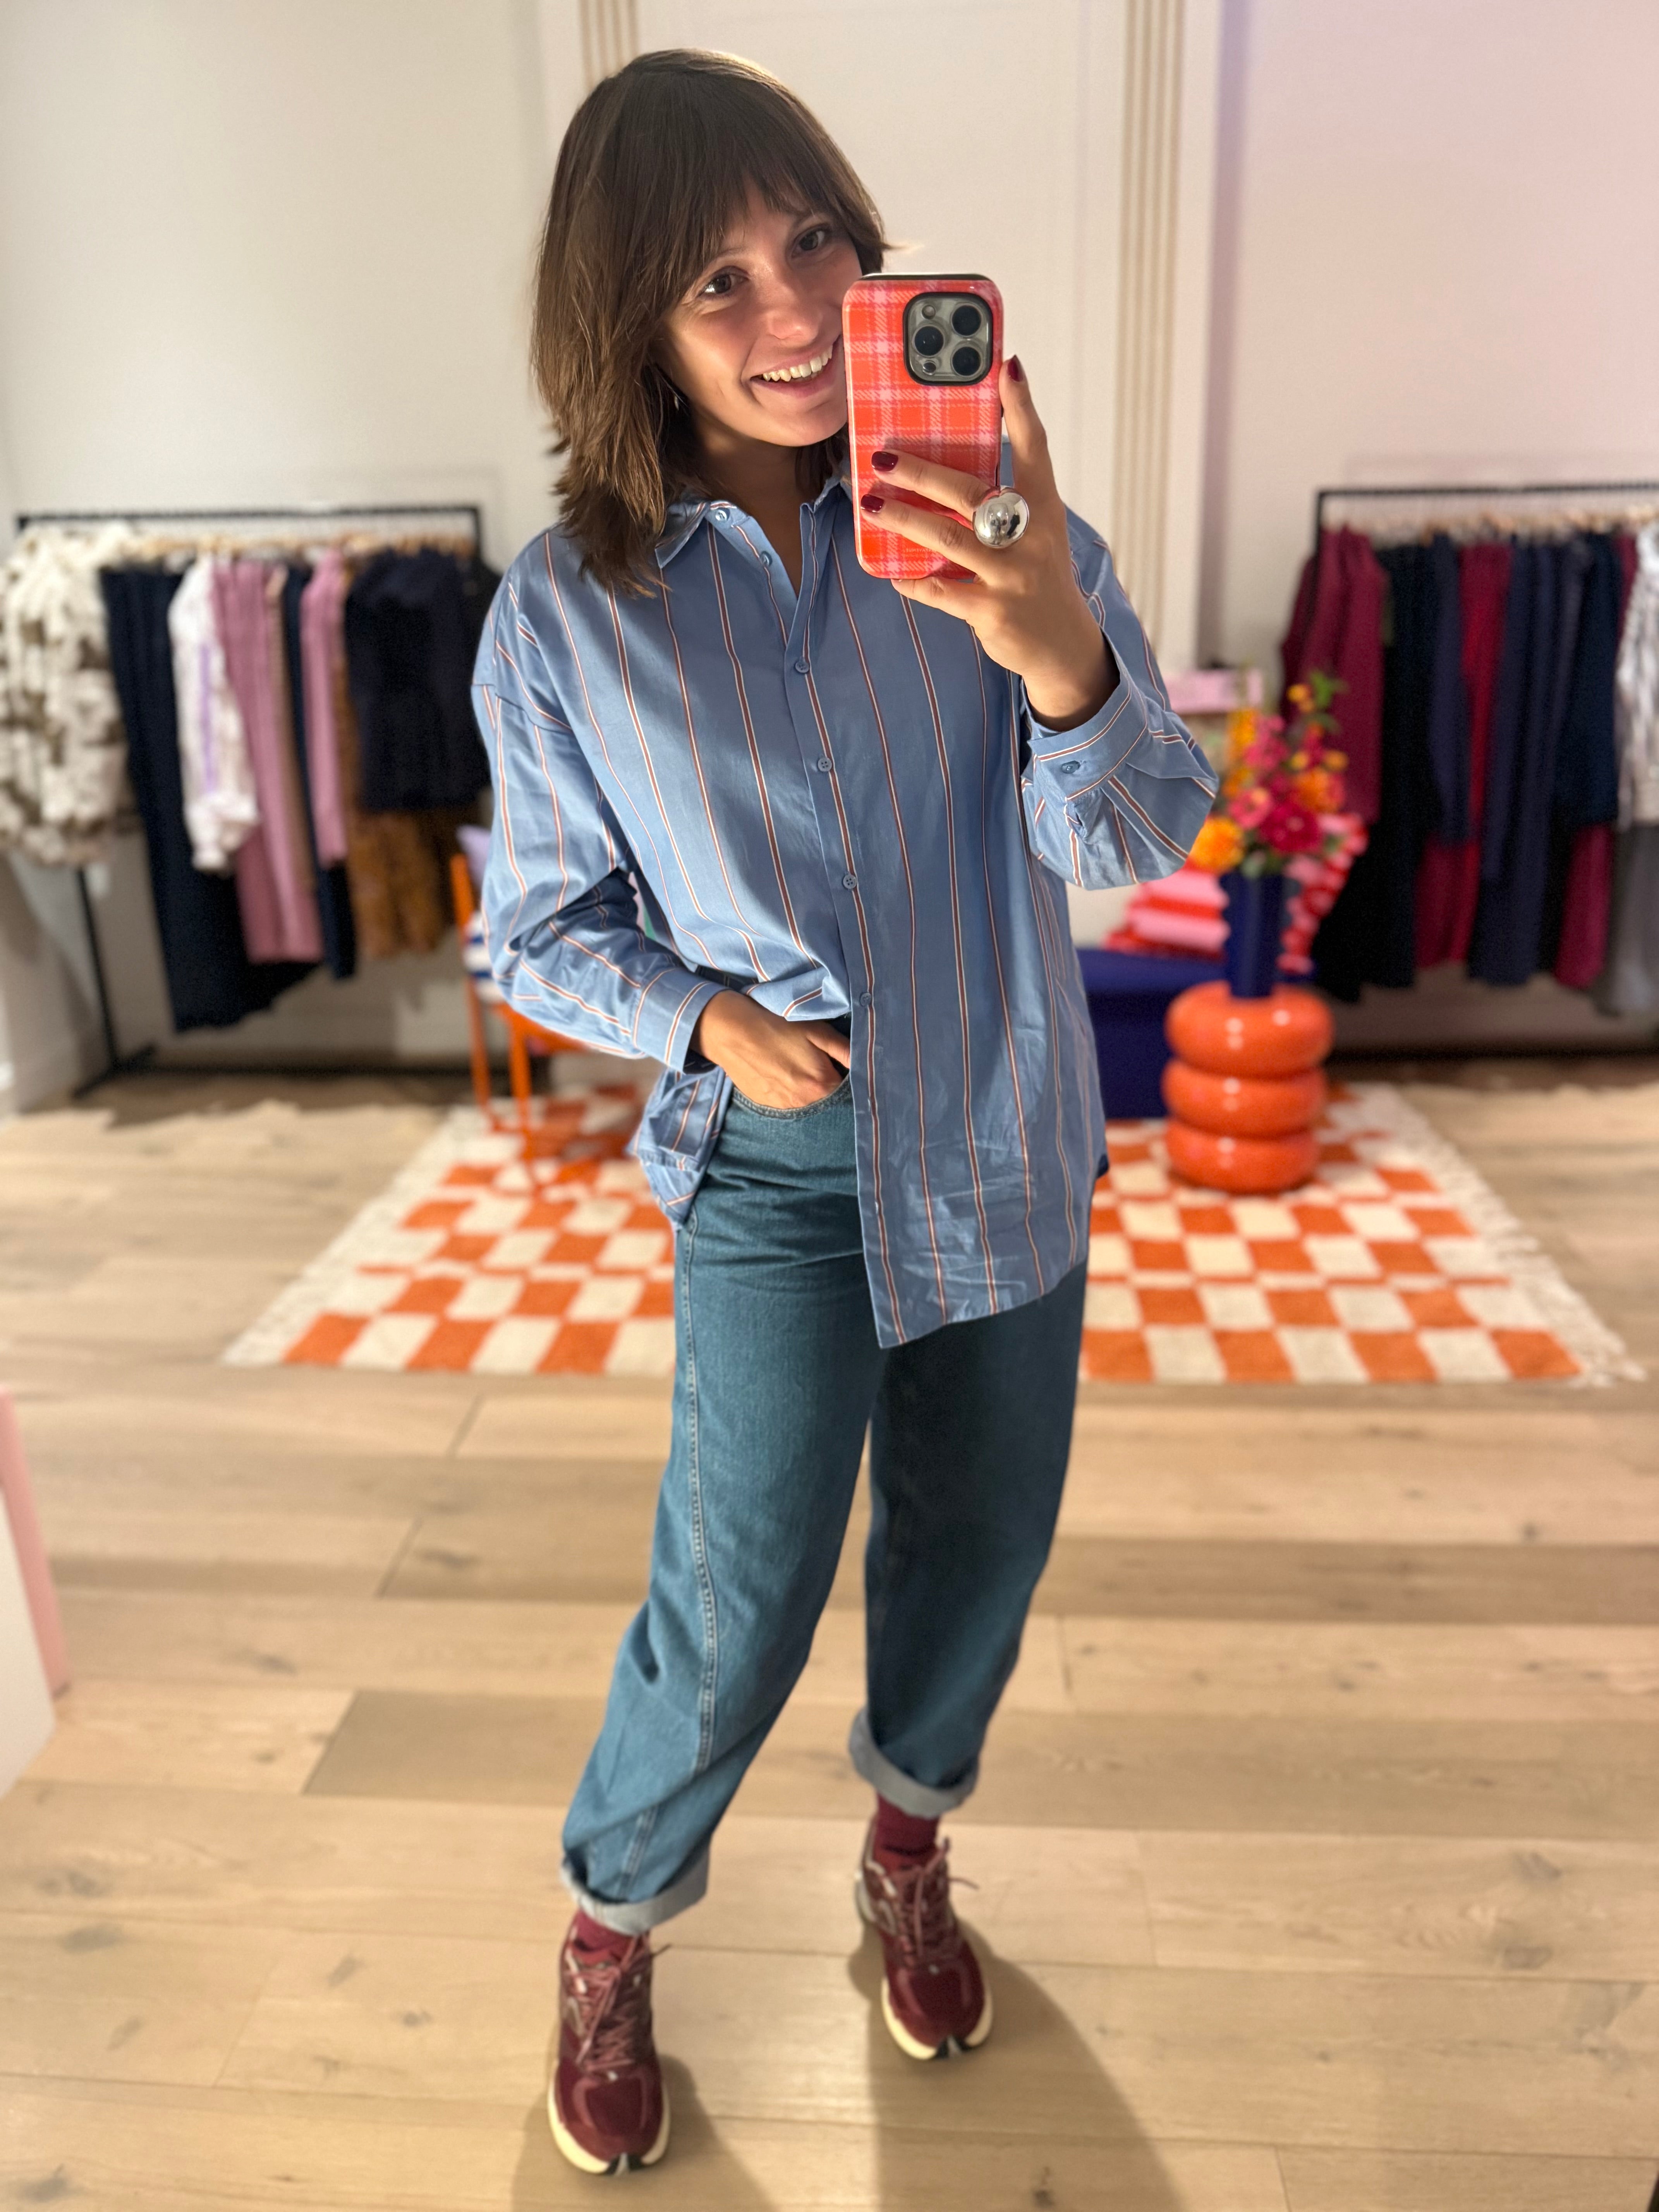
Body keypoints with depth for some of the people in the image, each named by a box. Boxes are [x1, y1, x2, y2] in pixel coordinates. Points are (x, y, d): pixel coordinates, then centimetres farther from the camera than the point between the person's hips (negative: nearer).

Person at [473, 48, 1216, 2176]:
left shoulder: (987, 520, -9)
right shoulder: (566, 616, -10)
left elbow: (1140, 837, -16)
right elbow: (538, 927, 1)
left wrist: (1059, 651, -36)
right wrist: (704, 1018, -16)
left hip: (1005, 1145, 3)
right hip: (778, 1166, -2)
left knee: (977, 1540, 18)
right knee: (740, 1598, 1)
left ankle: (909, 1843, 49)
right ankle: (610, 1924, 34)